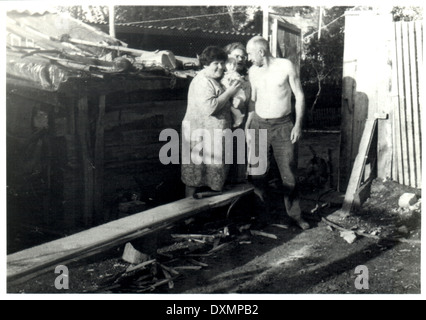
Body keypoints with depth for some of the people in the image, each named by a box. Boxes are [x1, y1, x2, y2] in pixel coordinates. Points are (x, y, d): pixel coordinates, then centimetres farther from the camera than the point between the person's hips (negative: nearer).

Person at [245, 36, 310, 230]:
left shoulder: (286, 66, -6)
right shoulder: (253, 71, 6)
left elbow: (299, 95, -2)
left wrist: (298, 124, -7)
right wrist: (248, 126, 10)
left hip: (283, 126, -3)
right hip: (259, 125, 3)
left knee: (289, 172, 1)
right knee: (256, 172, 1)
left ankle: (295, 214, 13)